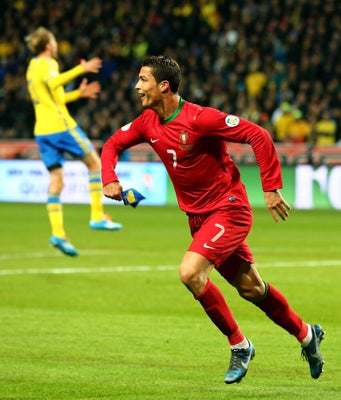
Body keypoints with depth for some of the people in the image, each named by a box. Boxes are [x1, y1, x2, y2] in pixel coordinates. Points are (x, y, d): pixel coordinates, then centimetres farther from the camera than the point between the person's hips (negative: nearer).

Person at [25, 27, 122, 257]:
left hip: (42, 130, 8)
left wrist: (78, 94, 32)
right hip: (60, 126, -8)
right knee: (95, 162, 5)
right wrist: (81, 69, -30)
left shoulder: (33, 67, 22)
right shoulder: (47, 64, -6)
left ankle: (58, 233, -11)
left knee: (56, 180, 2)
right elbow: (53, 83, -30)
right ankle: (97, 216, 1)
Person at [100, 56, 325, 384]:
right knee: (249, 288, 14)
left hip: (229, 210, -7)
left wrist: (271, 188, -20)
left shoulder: (201, 119, -23)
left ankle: (239, 344, -6)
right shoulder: (148, 123, -1)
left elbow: (258, 136, -21)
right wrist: (109, 180, -6)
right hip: (198, 216, 7)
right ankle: (306, 334, 35)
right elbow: (113, 144, 14)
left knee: (190, 273, -23)